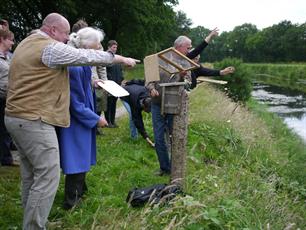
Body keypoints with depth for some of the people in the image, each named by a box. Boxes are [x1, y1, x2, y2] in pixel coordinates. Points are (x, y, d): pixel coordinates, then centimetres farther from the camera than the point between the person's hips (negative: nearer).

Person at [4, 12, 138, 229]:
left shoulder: (27, 43, 19)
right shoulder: (50, 48, -13)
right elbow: (87, 56, -10)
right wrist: (121, 59, 1)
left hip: (18, 117, 11)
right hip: (34, 120, -10)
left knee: (31, 176, 15)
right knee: (47, 178, -7)